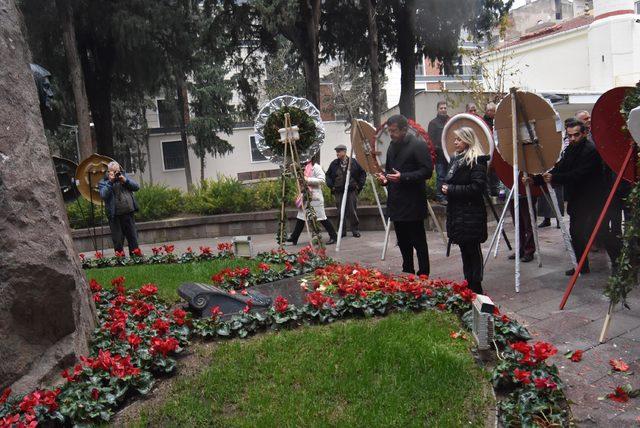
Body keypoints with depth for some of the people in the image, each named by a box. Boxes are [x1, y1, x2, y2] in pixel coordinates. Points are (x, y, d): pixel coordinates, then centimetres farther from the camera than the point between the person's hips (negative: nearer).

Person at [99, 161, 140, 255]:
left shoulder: (124, 177, 13)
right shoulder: (103, 182, 2)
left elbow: (137, 187, 3)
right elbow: (103, 195, -15)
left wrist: (125, 180, -9)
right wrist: (110, 182, -18)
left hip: (129, 213, 3)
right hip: (115, 216, -3)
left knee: (133, 237, 10)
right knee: (118, 240, 2)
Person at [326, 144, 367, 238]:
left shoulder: (353, 162, 0)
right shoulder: (334, 164, 5)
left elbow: (363, 173, 8)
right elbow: (328, 175, 16)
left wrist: (360, 185, 2)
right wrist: (331, 186, 5)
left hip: (352, 191, -2)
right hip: (338, 192, 2)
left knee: (353, 211, -1)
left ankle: (355, 230, 10)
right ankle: (342, 231, 11)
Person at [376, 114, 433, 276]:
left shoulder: (418, 145, -10)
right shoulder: (393, 146, 15)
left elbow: (427, 171, -16)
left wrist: (403, 177, -23)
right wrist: (384, 177, 4)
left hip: (413, 203, -8)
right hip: (396, 202, 8)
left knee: (418, 241, -1)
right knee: (403, 241, 15)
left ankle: (423, 275, 8)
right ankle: (407, 272, 27)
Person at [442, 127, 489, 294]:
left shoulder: (476, 161, -12)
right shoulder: (456, 159, 15)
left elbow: (477, 187, -20)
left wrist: (451, 190, -16)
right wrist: (446, 187, 5)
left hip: (471, 215, -8)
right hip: (457, 212, 8)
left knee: (472, 250, 0)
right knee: (464, 249, 14)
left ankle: (476, 288, 10)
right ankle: (468, 285, 24)